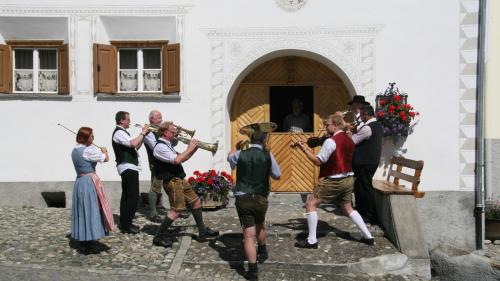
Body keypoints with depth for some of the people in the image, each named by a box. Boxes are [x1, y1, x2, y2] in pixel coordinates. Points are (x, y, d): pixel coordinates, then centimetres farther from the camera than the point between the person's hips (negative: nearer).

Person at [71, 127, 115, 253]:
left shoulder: (75, 150, 9)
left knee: (82, 211, 15)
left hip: (79, 182, 9)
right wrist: (104, 151, 6)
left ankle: (82, 240, 24)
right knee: (91, 210, -2)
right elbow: (106, 158, -13)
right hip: (89, 182, -8)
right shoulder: (88, 150, -17)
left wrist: (99, 150, 10)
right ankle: (88, 244, 2)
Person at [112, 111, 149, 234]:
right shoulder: (119, 132, -14)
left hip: (129, 168, 11)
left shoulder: (122, 132, 19)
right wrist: (143, 133, -17)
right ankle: (126, 225, -6)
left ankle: (124, 223, 21)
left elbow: (136, 147, 19)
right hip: (128, 168, -11)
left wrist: (143, 134, 8)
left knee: (127, 196, 14)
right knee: (133, 197, -10)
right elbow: (133, 143, -30)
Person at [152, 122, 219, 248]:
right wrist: (189, 148, -15)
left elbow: (180, 159, 21)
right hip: (172, 181, -10)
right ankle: (159, 237, 3)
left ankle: (202, 232, 24)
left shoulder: (167, 145, 15)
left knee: (196, 201, 14)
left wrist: (194, 149, 10)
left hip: (180, 179, 10)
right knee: (177, 209, -10)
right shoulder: (160, 147, -16)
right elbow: (177, 160, -27)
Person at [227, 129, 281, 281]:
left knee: (249, 235, -2)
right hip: (261, 198, 1)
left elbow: (229, 158, 25)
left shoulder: (240, 154, 1)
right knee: (260, 225, 29)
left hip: (242, 199, -1)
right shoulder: (268, 155, -2)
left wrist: (237, 147, 40)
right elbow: (277, 175, 7)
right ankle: (262, 253, 52)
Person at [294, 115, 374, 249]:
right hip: (348, 179, 8)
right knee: (347, 208, 25)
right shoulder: (349, 140, 10)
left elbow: (318, 161, -13)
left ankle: (312, 241, -2)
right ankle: (368, 236, 25)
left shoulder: (331, 141, -15)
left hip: (334, 181, -8)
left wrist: (305, 149, -5)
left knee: (310, 203, -1)